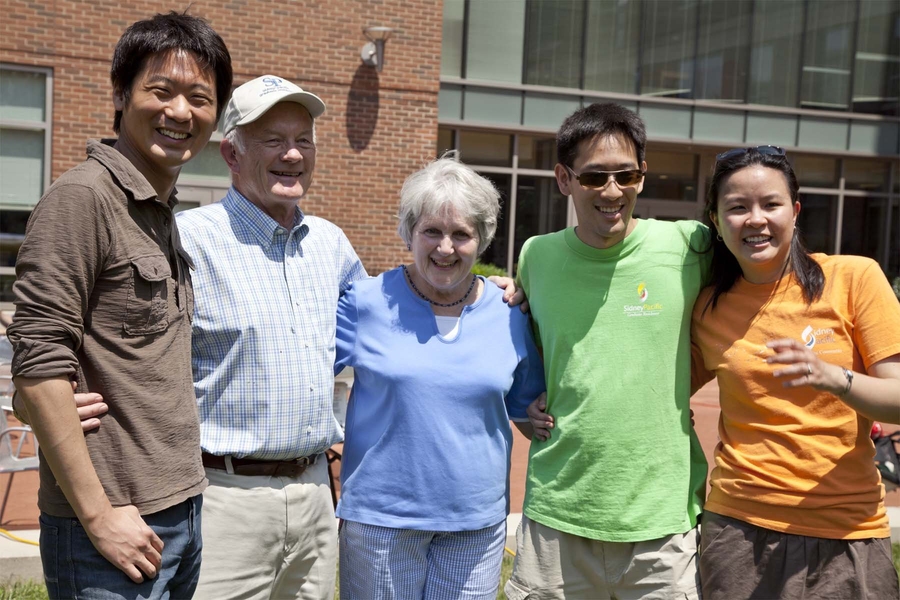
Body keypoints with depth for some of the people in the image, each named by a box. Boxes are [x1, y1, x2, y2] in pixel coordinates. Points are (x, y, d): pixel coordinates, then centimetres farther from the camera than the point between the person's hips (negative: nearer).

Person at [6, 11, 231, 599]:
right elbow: (39, 365, -18)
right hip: (115, 526, -8)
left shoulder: (165, 214, 12)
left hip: (182, 512, 8)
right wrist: (98, 515, -17)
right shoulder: (83, 197, -13)